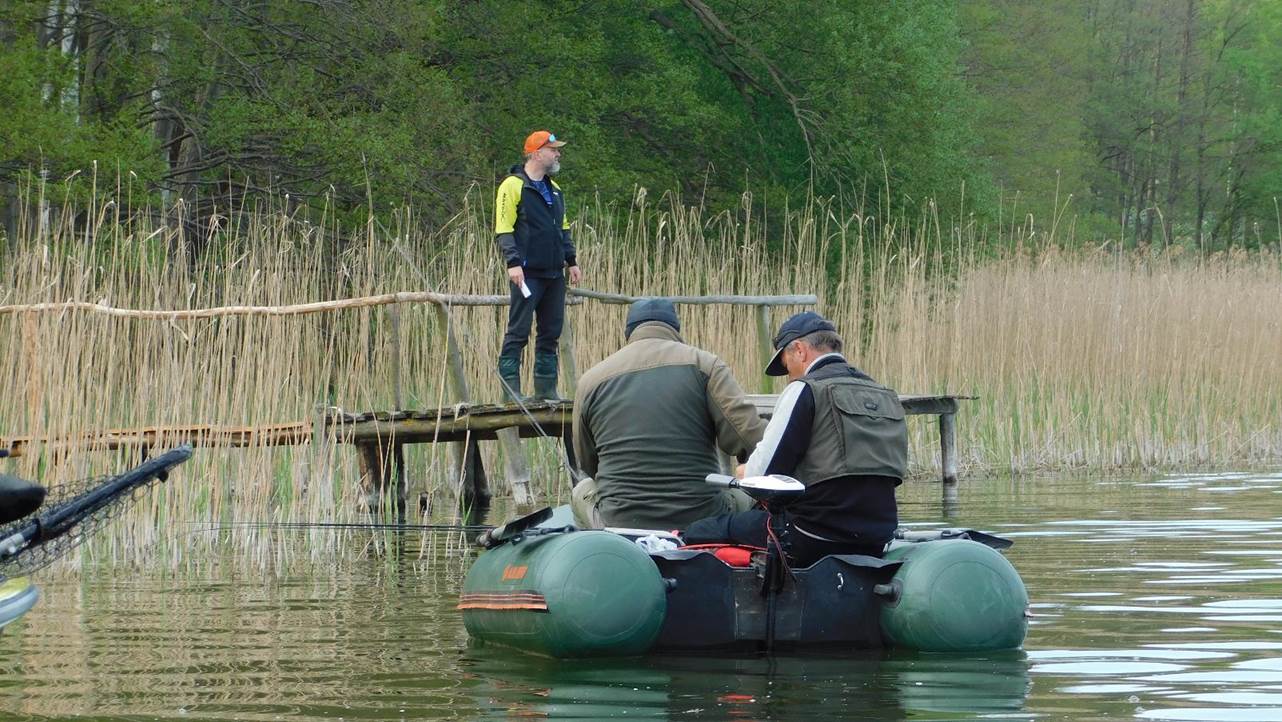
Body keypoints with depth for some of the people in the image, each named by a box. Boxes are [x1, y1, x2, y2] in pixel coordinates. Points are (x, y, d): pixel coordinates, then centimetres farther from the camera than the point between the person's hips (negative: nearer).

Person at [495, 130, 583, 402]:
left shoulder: (554, 189, 19)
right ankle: (510, 389, -7)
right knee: (518, 332, -7)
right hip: (527, 274, -8)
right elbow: (503, 230, -11)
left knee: (551, 333, 8)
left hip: (554, 274, 8)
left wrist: (571, 261, 18)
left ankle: (546, 389, 13)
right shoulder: (513, 186, -6)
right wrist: (513, 262, -20)